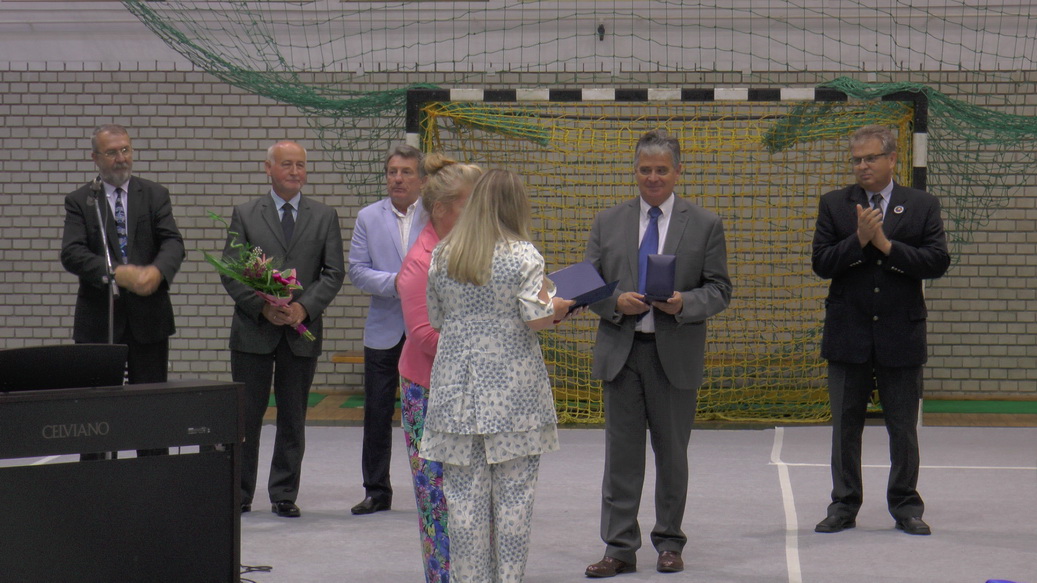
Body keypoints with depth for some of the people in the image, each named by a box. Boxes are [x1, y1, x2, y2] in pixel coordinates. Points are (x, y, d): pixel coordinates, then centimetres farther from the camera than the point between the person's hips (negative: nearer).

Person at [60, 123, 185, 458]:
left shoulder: (155, 195, 9)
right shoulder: (80, 201, 4)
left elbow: (173, 243, -3)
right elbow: (72, 254, -9)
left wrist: (156, 271, -26)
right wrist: (118, 273, -24)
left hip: (148, 317, 1)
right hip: (98, 321, -1)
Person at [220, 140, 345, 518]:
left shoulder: (324, 217, 9)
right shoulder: (245, 215, 5)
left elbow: (334, 272, 3)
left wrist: (305, 307, -12)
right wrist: (263, 306, -14)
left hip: (302, 331, 1)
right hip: (253, 331, -1)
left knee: (293, 418, 6)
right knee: (246, 417, 2)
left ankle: (284, 495, 14)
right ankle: (239, 494, 11)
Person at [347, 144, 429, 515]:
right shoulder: (368, 217, 8)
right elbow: (357, 271, 1)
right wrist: (394, 283, -14)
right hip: (384, 330, 2)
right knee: (377, 415, 6)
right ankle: (376, 490, 16)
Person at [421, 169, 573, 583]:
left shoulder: (442, 255, 5)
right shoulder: (522, 254, -7)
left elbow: (436, 319, 12)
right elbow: (536, 318, -14)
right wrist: (558, 306, 6)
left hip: (457, 389, 3)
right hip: (512, 392, -3)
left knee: (464, 494, 6)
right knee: (513, 493, 4)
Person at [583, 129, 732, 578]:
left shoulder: (705, 225, 5)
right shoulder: (607, 223, 10)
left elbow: (719, 291, 2)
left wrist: (685, 303, -17)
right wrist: (615, 302, -11)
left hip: (676, 354, -1)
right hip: (620, 352, 1)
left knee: (672, 453, 7)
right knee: (621, 453, 2)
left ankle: (669, 543, 19)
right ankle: (620, 548, 6)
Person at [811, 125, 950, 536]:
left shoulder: (923, 206, 3)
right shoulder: (834, 205, 5)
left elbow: (938, 262, -7)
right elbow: (821, 263, -4)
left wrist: (887, 246, -14)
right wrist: (859, 241, -17)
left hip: (901, 336, -1)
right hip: (848, 335, 1)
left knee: (903, 428, 5)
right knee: (845, 427, 7)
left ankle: (906, 506, 17)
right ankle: (844, 506, 17)